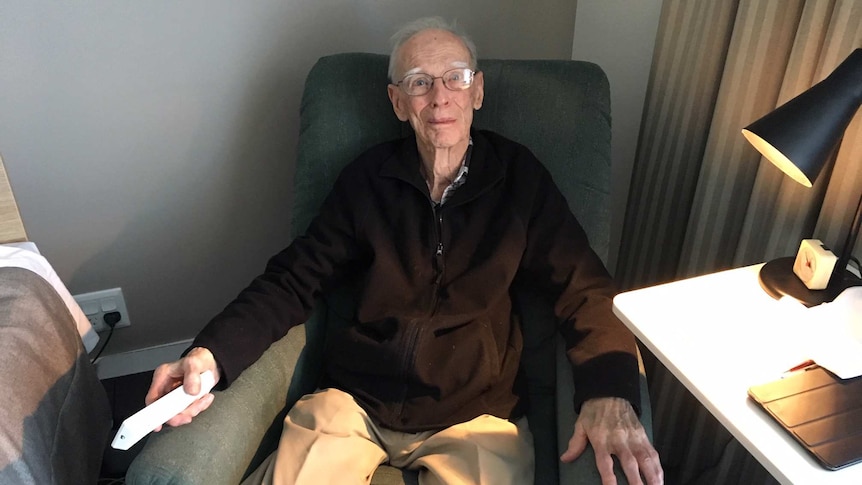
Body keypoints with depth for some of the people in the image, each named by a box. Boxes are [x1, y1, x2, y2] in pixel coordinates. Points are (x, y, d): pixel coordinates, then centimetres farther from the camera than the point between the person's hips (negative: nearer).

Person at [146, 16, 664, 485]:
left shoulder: (520, 177, 2)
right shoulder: (368, 178, 4)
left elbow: (583, 289, -2)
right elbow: (295, 278, 3)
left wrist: (610, 393, -21)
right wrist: (212, 354, -15)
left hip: (477, 410, 0)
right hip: (354, 402, 1)